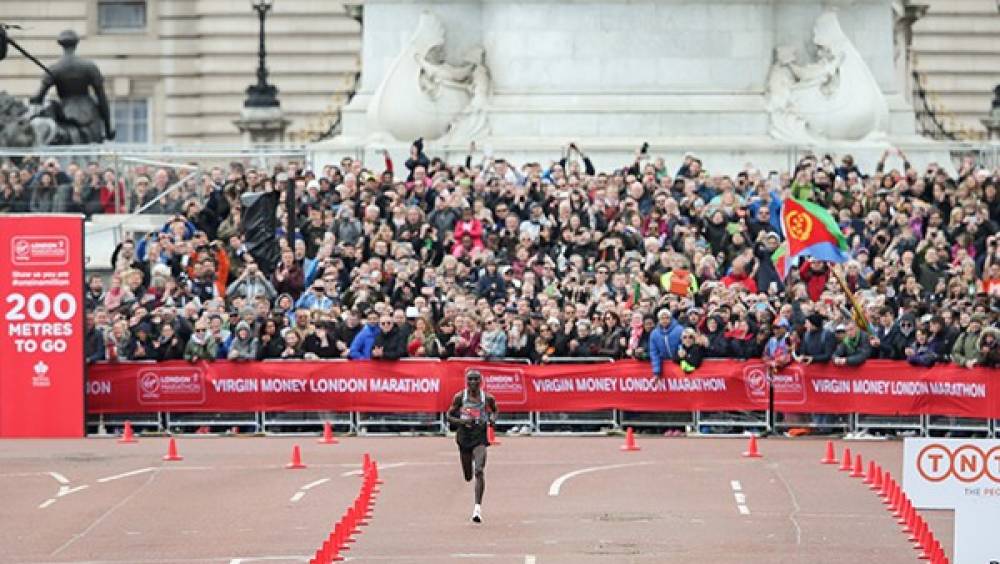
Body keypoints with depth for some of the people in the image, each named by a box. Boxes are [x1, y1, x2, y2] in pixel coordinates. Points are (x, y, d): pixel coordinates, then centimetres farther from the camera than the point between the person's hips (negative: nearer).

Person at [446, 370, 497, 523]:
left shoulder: (488, 398, -1)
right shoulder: (460, 397, -2)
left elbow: (494, 410, 20)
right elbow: (449, 417, 2)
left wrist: (492, 419, -2)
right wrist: (462, 421, -17)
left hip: (480, 438, -2)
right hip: (464, 438, 2)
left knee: (479, 472, -20)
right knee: (468, 476, 11)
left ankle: (478, 508, -21)